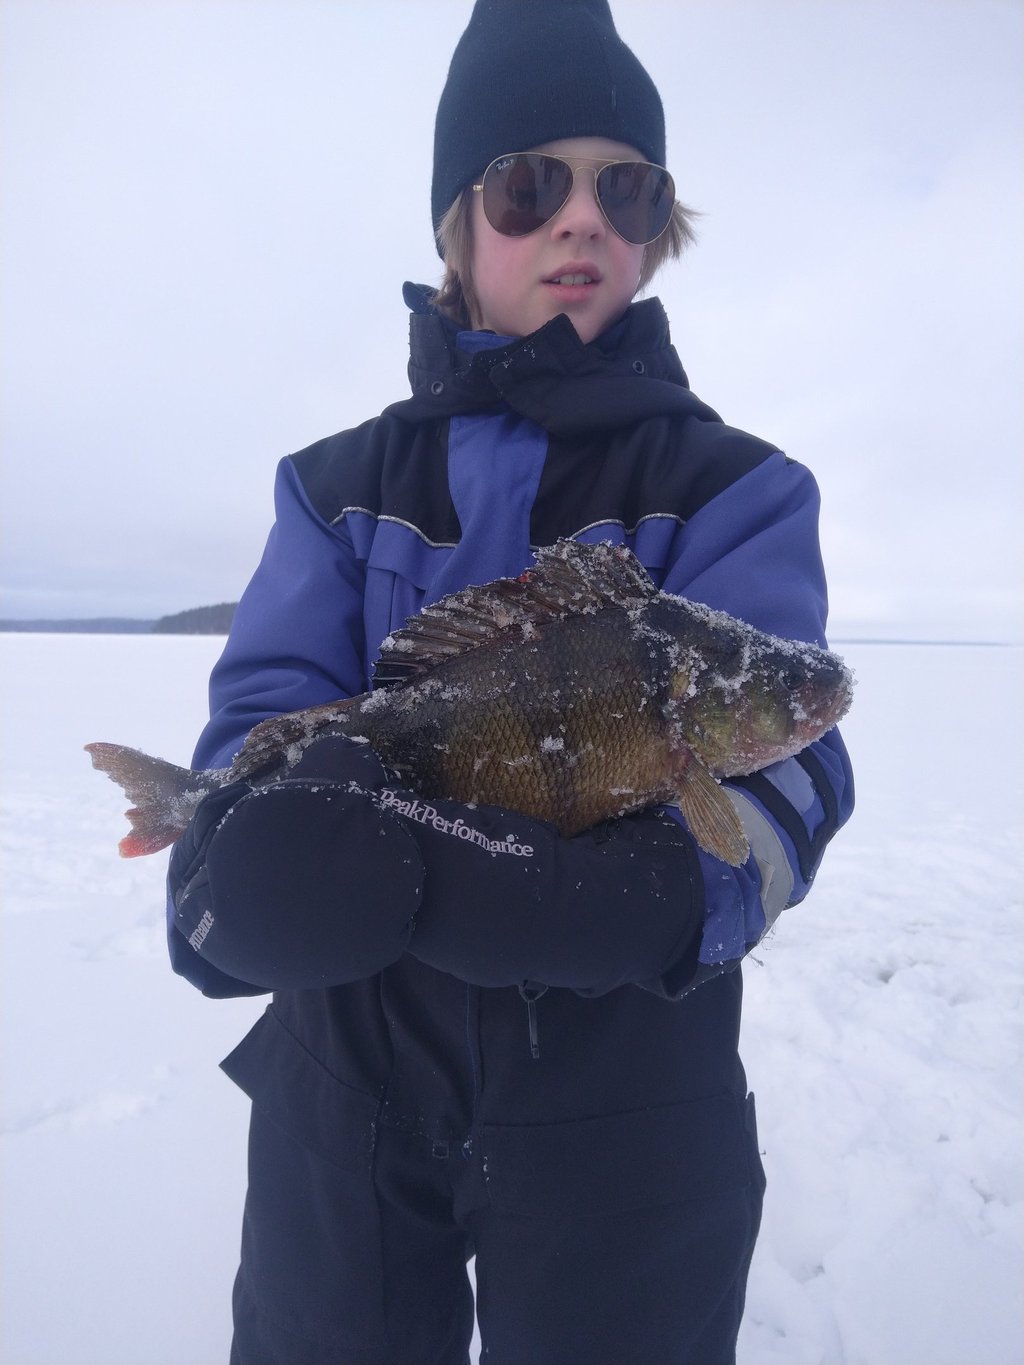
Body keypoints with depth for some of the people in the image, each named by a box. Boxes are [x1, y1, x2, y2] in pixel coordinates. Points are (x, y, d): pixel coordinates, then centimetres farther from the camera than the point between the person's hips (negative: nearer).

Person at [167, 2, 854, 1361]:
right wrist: (269, 839, -31)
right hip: (345, 1080, 3)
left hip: (624, 1090, -1)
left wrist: (652, 887, -39)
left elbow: (774, 767, -17)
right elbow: (262, 719, -7)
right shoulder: (341, 483, 2)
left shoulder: (737, 489, -4)